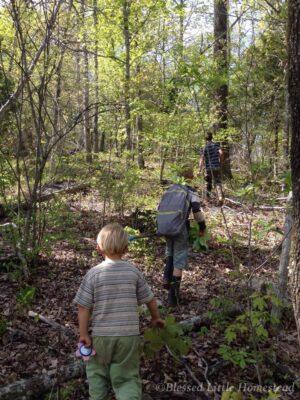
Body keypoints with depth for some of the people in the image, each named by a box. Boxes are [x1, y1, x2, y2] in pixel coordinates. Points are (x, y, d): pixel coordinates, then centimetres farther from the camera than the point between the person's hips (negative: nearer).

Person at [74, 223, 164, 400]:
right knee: (127, 378, 11)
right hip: (129, 334, 1)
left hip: (101, 335, -1)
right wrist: (156, 318, 25)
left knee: (97, 373, 23)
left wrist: (83, 334, 2)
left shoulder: (94, 273, -9)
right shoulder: (133, 271, -3)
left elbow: (84, 307, -8)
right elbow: (150, 299, 7)